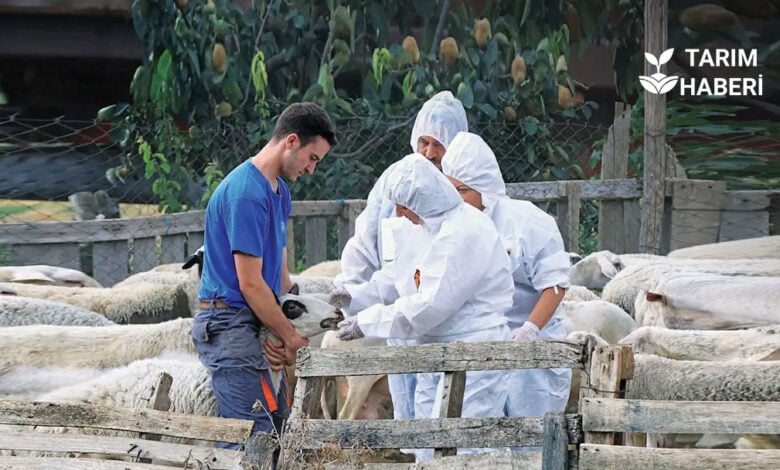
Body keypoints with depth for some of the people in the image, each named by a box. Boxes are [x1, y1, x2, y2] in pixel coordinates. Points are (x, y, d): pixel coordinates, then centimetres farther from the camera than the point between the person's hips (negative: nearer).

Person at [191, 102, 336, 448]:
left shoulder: (278, 191, 17)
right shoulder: (246, 193, -17)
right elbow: (250, 283, -17)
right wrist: (291, 336, -9)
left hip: (250, 325, 10)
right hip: (229, 325, -10)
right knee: (258, 434, -16)